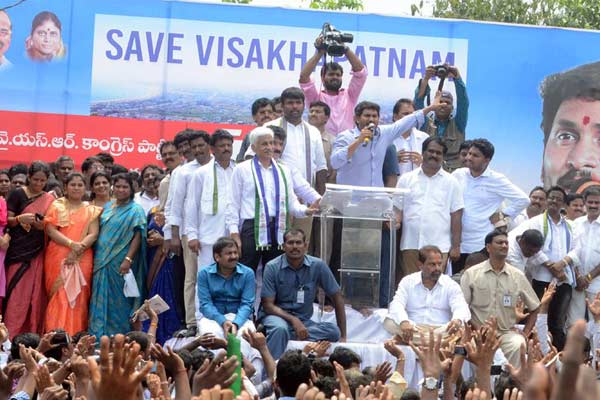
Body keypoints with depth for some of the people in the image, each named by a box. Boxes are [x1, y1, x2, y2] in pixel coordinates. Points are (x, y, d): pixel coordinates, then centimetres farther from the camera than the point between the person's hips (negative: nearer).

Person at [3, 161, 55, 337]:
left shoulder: (49, 199, 11)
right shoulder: (17, 194, 1)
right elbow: (7, 220, -3)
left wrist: (42, 225, -8)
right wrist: (20, 219, -22)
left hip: (38, 253, 3)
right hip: (18, 250, -3)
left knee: (36, 296, 2)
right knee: (17, 295, -7)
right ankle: (10, 335, -6)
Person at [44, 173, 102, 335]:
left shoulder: (91, 210, 12)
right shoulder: (57, 206, 9)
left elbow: (93, 234, 1)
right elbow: (50, 230, -3)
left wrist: (78, 249, -15)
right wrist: (72, 244, -15)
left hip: (82, 260, 1)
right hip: (57, 258, -1)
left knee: (77, 298, -3)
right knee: (59, 296, -6)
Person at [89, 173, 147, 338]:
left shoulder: (135, 210, -2)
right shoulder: (107, 207, 15)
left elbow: (137, 236, -10)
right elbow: (100, 232, 17)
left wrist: (128, 259, -20)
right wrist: (97, 258, 9)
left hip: (120, 263, -6)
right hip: (102, 261, 6)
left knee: (118, 300, -3)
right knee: (101, 299, 5)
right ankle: (99, 335, 10)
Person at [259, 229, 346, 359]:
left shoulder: (318, 266, -4)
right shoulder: (272, 267, -9)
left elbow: (337, 296, 2)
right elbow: (267, 304, -9)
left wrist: (342, 336, -1)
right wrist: (293, 320, -24)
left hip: (303, 320, 3)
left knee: (333, 331, -26)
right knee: (280, 329, -38)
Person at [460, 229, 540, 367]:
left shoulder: (518, 276, 9)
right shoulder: (471, 274, 3)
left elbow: (534, 308, 17)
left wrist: (525, 333, 6)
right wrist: (477, 329, -11)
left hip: (507, 333, 2)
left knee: (518, 345, -31)